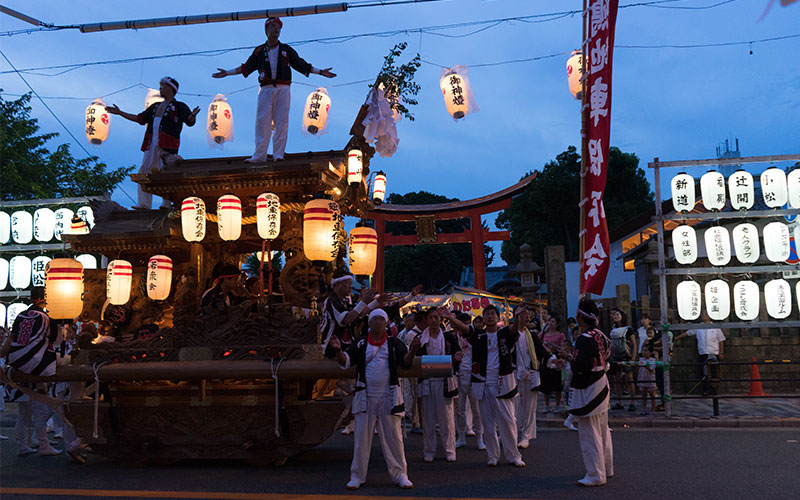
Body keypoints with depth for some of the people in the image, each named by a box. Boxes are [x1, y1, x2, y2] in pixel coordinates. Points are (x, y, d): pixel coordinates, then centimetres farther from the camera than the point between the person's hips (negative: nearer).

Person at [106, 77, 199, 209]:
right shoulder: (155, 106, 26)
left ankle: (167, 203, -7)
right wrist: (120, 113, 31)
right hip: (151, 144, 7)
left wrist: (193, 115, -32)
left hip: (167, 144, -7)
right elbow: (140, 119, 31)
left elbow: (189, 121, -8)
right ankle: (144, 203, -4)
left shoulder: (179, 106, 6)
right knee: (144, 171, -2)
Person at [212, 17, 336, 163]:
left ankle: (278, 155, -5)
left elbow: (302, 65, 16)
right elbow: (246, 68, 20)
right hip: (266, 89, 0)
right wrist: (227, 73, 17)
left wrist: (320, 72, 10)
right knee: (262, 121, -7)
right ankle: (259, 155, -7)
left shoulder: (286, 49, 14)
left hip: (283, 90, 0)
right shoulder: (259, 51, 15)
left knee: (281, 122, -6)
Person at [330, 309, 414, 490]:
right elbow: (345, 362, 2)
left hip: (388, 396, 0)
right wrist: (338, 350, -17)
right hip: (365, 397, 0)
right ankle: (357, 476, 14)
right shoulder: (360, 345, 7)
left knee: (393, 437, 4)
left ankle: (400, 474, 15)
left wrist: (412, 350, -21)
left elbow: (405, 362, -1)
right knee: (361, 437, 4)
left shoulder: (393, 343, 6)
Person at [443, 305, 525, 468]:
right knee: (487, 422, 6)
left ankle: (513, 456, 13)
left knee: (508, 420, 0)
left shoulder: (505, 334, 4)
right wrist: (450, 318, -28)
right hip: (483, 384, 2)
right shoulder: (478, 335, 8)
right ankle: (493, 456, 17)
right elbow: (463, 328, -8)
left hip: (502, 383, -2)